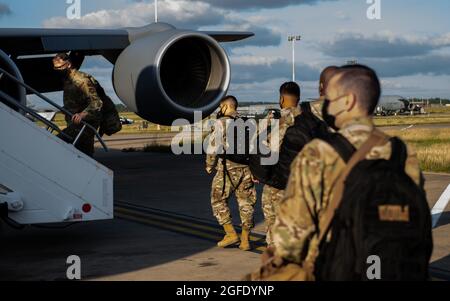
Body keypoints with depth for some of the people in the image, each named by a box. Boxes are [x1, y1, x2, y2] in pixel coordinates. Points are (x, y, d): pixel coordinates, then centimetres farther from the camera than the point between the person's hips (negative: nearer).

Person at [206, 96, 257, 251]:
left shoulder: (221, 123, -6)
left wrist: (209, 165, 2)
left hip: (228, 169, -5)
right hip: (246, 168, 5)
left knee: (219, 201, 9)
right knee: (245, 203, 9)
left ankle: (231, 234, 2)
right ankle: (245, 240, 8)